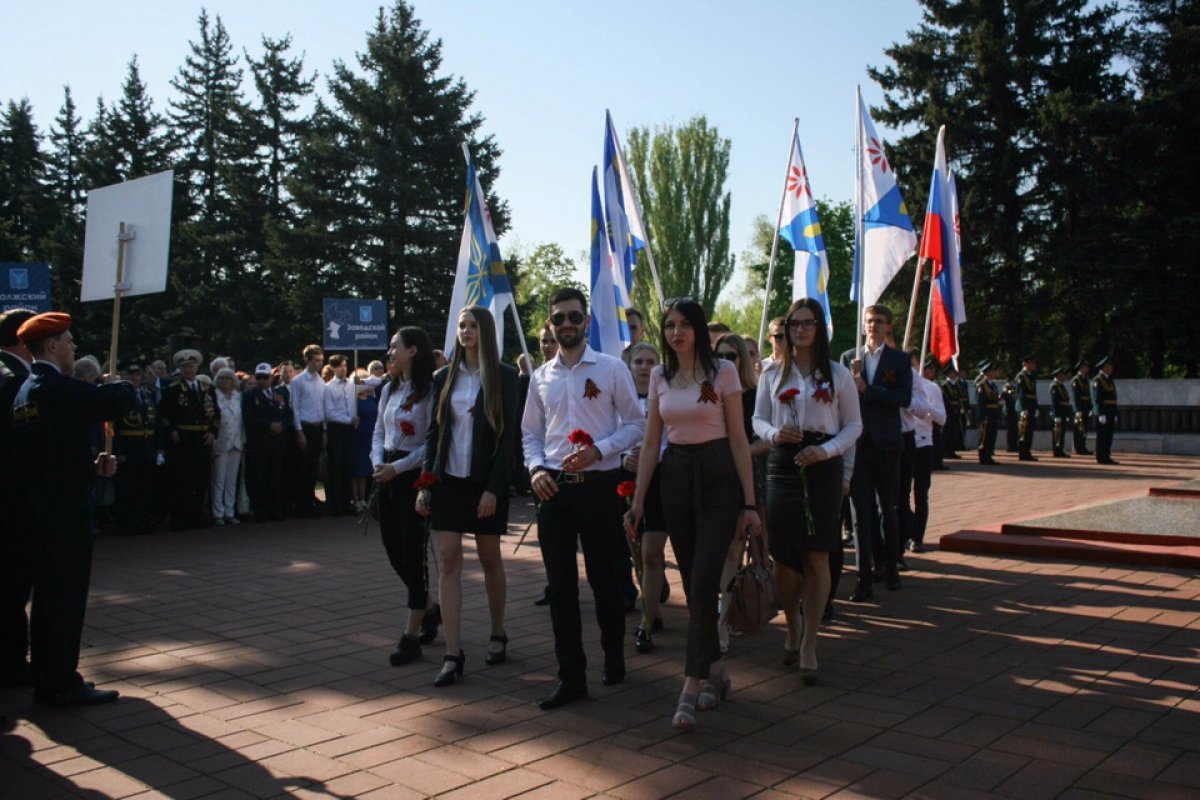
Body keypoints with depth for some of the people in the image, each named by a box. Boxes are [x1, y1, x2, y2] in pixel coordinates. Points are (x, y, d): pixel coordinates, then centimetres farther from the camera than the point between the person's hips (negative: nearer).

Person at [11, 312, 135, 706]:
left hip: (38, 508, 10)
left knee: (49, 596, 17)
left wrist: (92, 463, 5)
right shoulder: (60, 387, -17)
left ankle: (46, 680, 26)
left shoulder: (25, 390, 13)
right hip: (65, 510, -10)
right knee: (66, 597, -1)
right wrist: (118, 383, 2)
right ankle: (63, 683, 6)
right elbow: (122, 400, -20)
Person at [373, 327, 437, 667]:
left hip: (414, 476, -8)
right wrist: (378, 463, -2)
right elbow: (378, 431, 16)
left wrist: (397, 468, -16)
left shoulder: (429, 391, -11)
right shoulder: (389, 389, 13)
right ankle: (430, 609, 32)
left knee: (413, 553, -3)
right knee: (393, 550, 11)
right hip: (387, 475, 8)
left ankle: (411, 635, 6)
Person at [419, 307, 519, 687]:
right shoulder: (444, 377, 8)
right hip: (448, 480, 3)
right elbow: (434, 432, 9)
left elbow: (508, 435, -7)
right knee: (448, 562, -3)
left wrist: (493, 488, -13)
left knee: (490, 559, 9)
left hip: (486, 481, -3)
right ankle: (452, 653, 0)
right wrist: (426, 484, 2)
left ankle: (498, 634, 29)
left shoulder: (504, 376, -3)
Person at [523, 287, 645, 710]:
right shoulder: (541, 376, 9)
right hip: (554, 488, 3)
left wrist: (598, 451, -15)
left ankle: (614, 657, 31)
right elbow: (531, 432, 14)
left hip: (598, 485, -3)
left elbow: (636, 423, -2)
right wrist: (536, 468, -4)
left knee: (603, 577, 9)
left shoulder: (611, 368, -2)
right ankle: (571, 676, 14)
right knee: (561, 585, 5)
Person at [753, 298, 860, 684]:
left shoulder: (837, 374, 4)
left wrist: (825, 451, -11)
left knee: (817, 557, -2)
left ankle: (809, 645, 8)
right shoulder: (773, 372, 8)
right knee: (783, 555, 2)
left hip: (823, 466, -1)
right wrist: (774, 433, -12)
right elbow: (758, 418, 11)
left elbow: (854, 425, 5)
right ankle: (793, 629, 28)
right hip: (783, 464, 1)